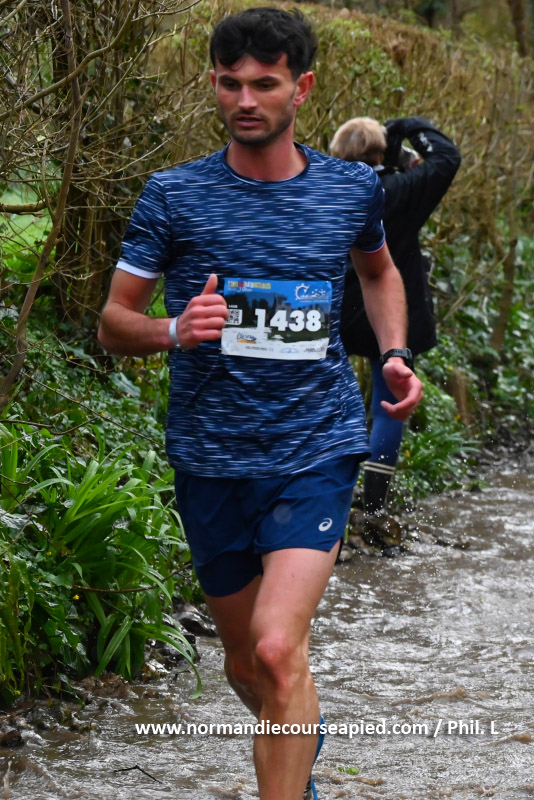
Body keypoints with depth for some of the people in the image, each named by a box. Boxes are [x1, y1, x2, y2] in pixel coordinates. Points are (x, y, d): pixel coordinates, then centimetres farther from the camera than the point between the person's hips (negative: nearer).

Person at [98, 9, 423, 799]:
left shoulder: (353, 189, 3)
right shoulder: (174, 197, -3)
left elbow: (379, 270, 26)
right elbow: (113, 322, 0)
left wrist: (396, 356, 10)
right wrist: (174, 331, -21)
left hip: (317, 451, -1)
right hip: (211, 459, 1)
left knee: (278, 648, -21)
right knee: (244, 659, 16)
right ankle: (300, 736, 48)